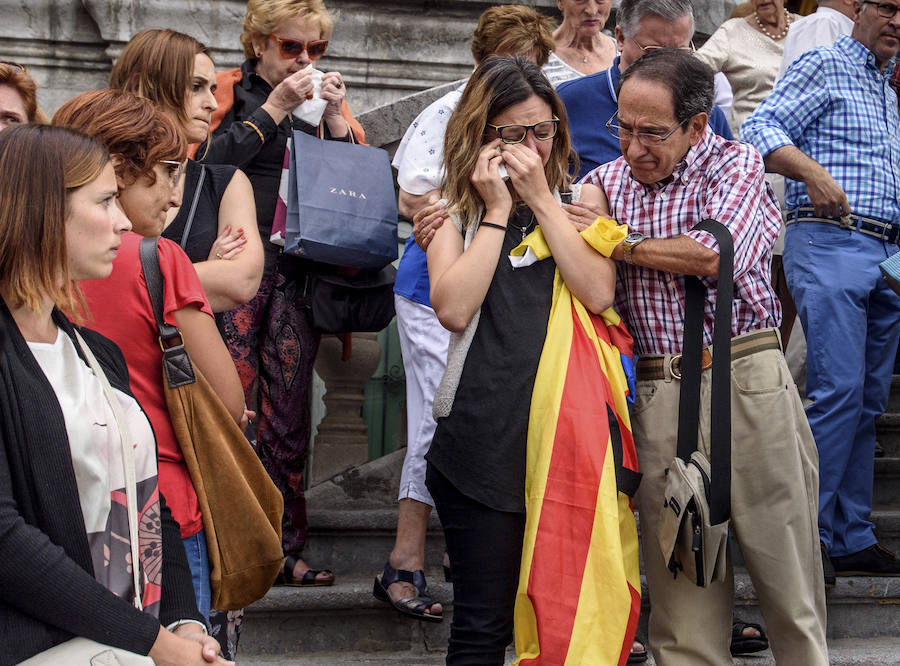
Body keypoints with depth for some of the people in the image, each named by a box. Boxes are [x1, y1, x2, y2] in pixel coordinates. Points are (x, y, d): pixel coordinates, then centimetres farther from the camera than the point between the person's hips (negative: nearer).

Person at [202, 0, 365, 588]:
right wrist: (274, 109, -11)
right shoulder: (228, 91, 5)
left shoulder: (328, 102, 17)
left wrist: (335, 118, -2)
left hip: (302, 270, 4)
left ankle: (285, 549, 11)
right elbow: (209, 163, -11)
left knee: (290, 413, 5)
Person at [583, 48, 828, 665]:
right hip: (656, 399, 3)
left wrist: (616, 244, -6)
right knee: (679, 588, 2)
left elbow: (717, 254, -15)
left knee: (789, 580, 2)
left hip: (747, 381, -3)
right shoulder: (606, 182, 14)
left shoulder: (737, 163, 2)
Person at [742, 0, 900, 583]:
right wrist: (812, 172, -25)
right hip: (830, 244, -8)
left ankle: (853, 539, 10)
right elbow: (761, 130, -11)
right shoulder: (824, 66, 0)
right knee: (839, 391, -16)